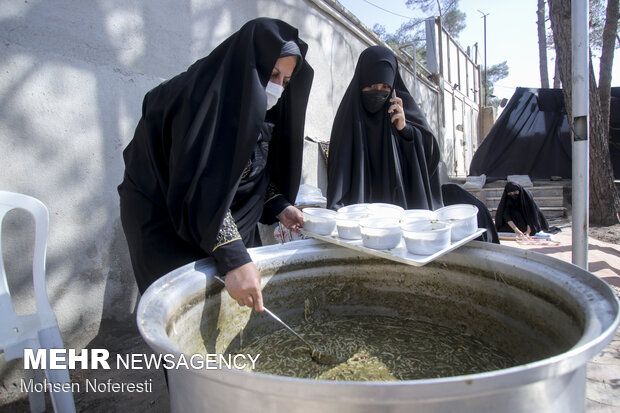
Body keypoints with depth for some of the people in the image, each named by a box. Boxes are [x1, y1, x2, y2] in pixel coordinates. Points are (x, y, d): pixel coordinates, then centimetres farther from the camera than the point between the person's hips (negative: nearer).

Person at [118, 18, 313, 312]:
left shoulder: (259, 105, 2)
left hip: (228, 216, 8)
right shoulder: (204, 95, -24)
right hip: (166, 218, -7)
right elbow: (202, 188, -33)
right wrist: (234, 259, -39)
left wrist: (278, 206, -8)